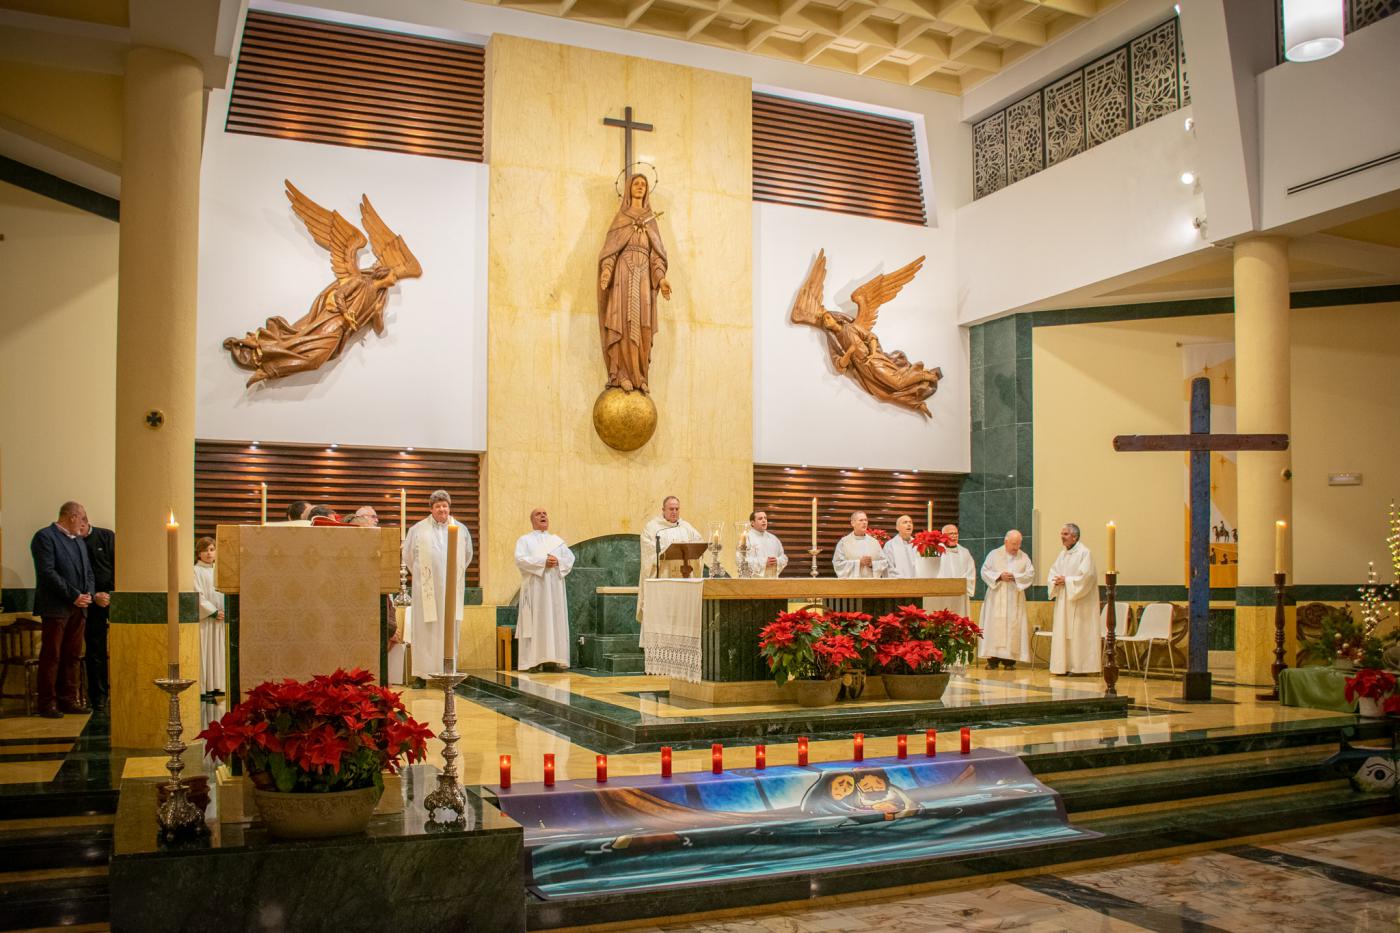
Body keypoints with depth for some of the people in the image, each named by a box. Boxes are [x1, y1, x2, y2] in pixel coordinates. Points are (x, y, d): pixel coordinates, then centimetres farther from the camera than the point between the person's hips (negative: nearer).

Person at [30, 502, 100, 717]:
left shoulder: (79, 541, 20)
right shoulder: (45, 536, -5)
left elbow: (88, 572, 20)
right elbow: (47, 572, -14)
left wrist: (90, 594, 0)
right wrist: (73, 596, -16)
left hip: (78, 607, 7)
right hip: (56, 608, -7)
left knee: (72, 657, 9)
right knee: (51, 657, -2)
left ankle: (68, 700, 14)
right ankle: (47, 703, 3)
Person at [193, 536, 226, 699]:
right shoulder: (196, 571, -5)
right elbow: (198, 597, -11)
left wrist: (224, 610, -1)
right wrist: (213, 612, -15)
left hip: (219, 618, 6)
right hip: (203, 618, -6)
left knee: (218, 652, 7)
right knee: (204, 653, -5)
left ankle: (215, 686, 12)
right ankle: (202, 689, -1)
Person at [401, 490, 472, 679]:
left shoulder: (461, 529, 8)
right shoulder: (418, 530, 3)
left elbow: (467, 556, 21)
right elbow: (407, 555, 12)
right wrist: (421, 575, 13)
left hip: (451, 587, 2)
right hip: (427, 587, -2)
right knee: (426, 626, -4)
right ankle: (425, 670, -1)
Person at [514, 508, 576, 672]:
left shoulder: (557, 540, 19)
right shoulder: (525, 540, 8)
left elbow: (570, 557, 8)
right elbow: (520, 559, -8)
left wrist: (557, 561, -12)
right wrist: (543, 562, -16)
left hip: (554, 588, 4)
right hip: (534, 588, -3)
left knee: (555, 621, -2)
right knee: (535, 622, -8)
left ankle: (552, 660, -1)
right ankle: (533, 661, -10)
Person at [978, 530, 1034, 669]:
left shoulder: (1024, 557, 7)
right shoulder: (994, 555, 5)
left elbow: (1031, 574, 1)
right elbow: (984, 571, 1)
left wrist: (1015, 577, -13)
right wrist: (999, 576, -13)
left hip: (1015, 598, 1)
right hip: (996, 597, -1)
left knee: (1013, 626, -3)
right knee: (994, 626, -5)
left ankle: (1009, 659, 0)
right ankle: (993, 659, -2)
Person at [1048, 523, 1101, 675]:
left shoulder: (1084, 553, -9)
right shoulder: (1063, 554, 15)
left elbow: (1086, 576, -18)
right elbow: (1053, 572, 14)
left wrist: (1066, 580, -15)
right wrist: (1056, 581, -7)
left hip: (1079, 601, -8)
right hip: (1063, 601, 8)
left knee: (1077, 633, -6)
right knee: (1063, 632, 6)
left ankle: (1078, 666, -2)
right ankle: (1065, 665, 10)